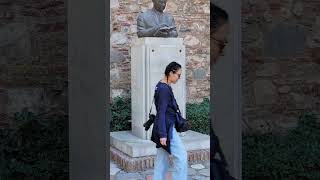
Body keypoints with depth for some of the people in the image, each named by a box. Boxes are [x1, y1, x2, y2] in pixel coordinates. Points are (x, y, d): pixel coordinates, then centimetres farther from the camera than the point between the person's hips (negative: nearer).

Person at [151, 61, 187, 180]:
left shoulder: (161, 86, 11)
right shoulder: (164, 89, -18)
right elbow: (161, 113, -21)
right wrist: (162, 134, -21)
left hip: (164, 127, 10)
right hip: (166, 128, -10)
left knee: (162, 158, 13)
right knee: (181, 156, -2)